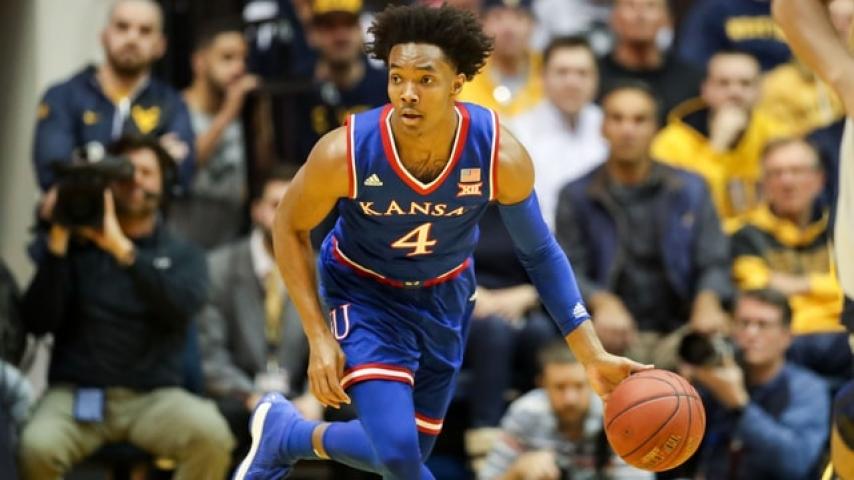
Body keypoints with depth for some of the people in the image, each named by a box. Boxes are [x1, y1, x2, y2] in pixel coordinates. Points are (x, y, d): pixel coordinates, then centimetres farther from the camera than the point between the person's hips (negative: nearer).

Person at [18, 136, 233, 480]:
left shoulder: (184, 256, 10)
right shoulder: (76, 247, 10)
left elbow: (182, 306, -13)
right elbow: (37, 322, -2)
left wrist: (122, 249, -21)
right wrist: (57, 244, -10)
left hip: (155, 398, 1)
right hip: (77, 393, 0)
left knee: (212, 435, -31)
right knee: (37, 446, -34)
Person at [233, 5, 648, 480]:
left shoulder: (501, 156, -28)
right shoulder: (345, 153, -32)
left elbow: (540, 253, -10)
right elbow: (290, 228, -11)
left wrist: (594, 356, -15)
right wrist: (319, 338, -16)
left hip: (444, 296, 3)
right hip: (365, 293, -3)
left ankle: (285, 436, 39)